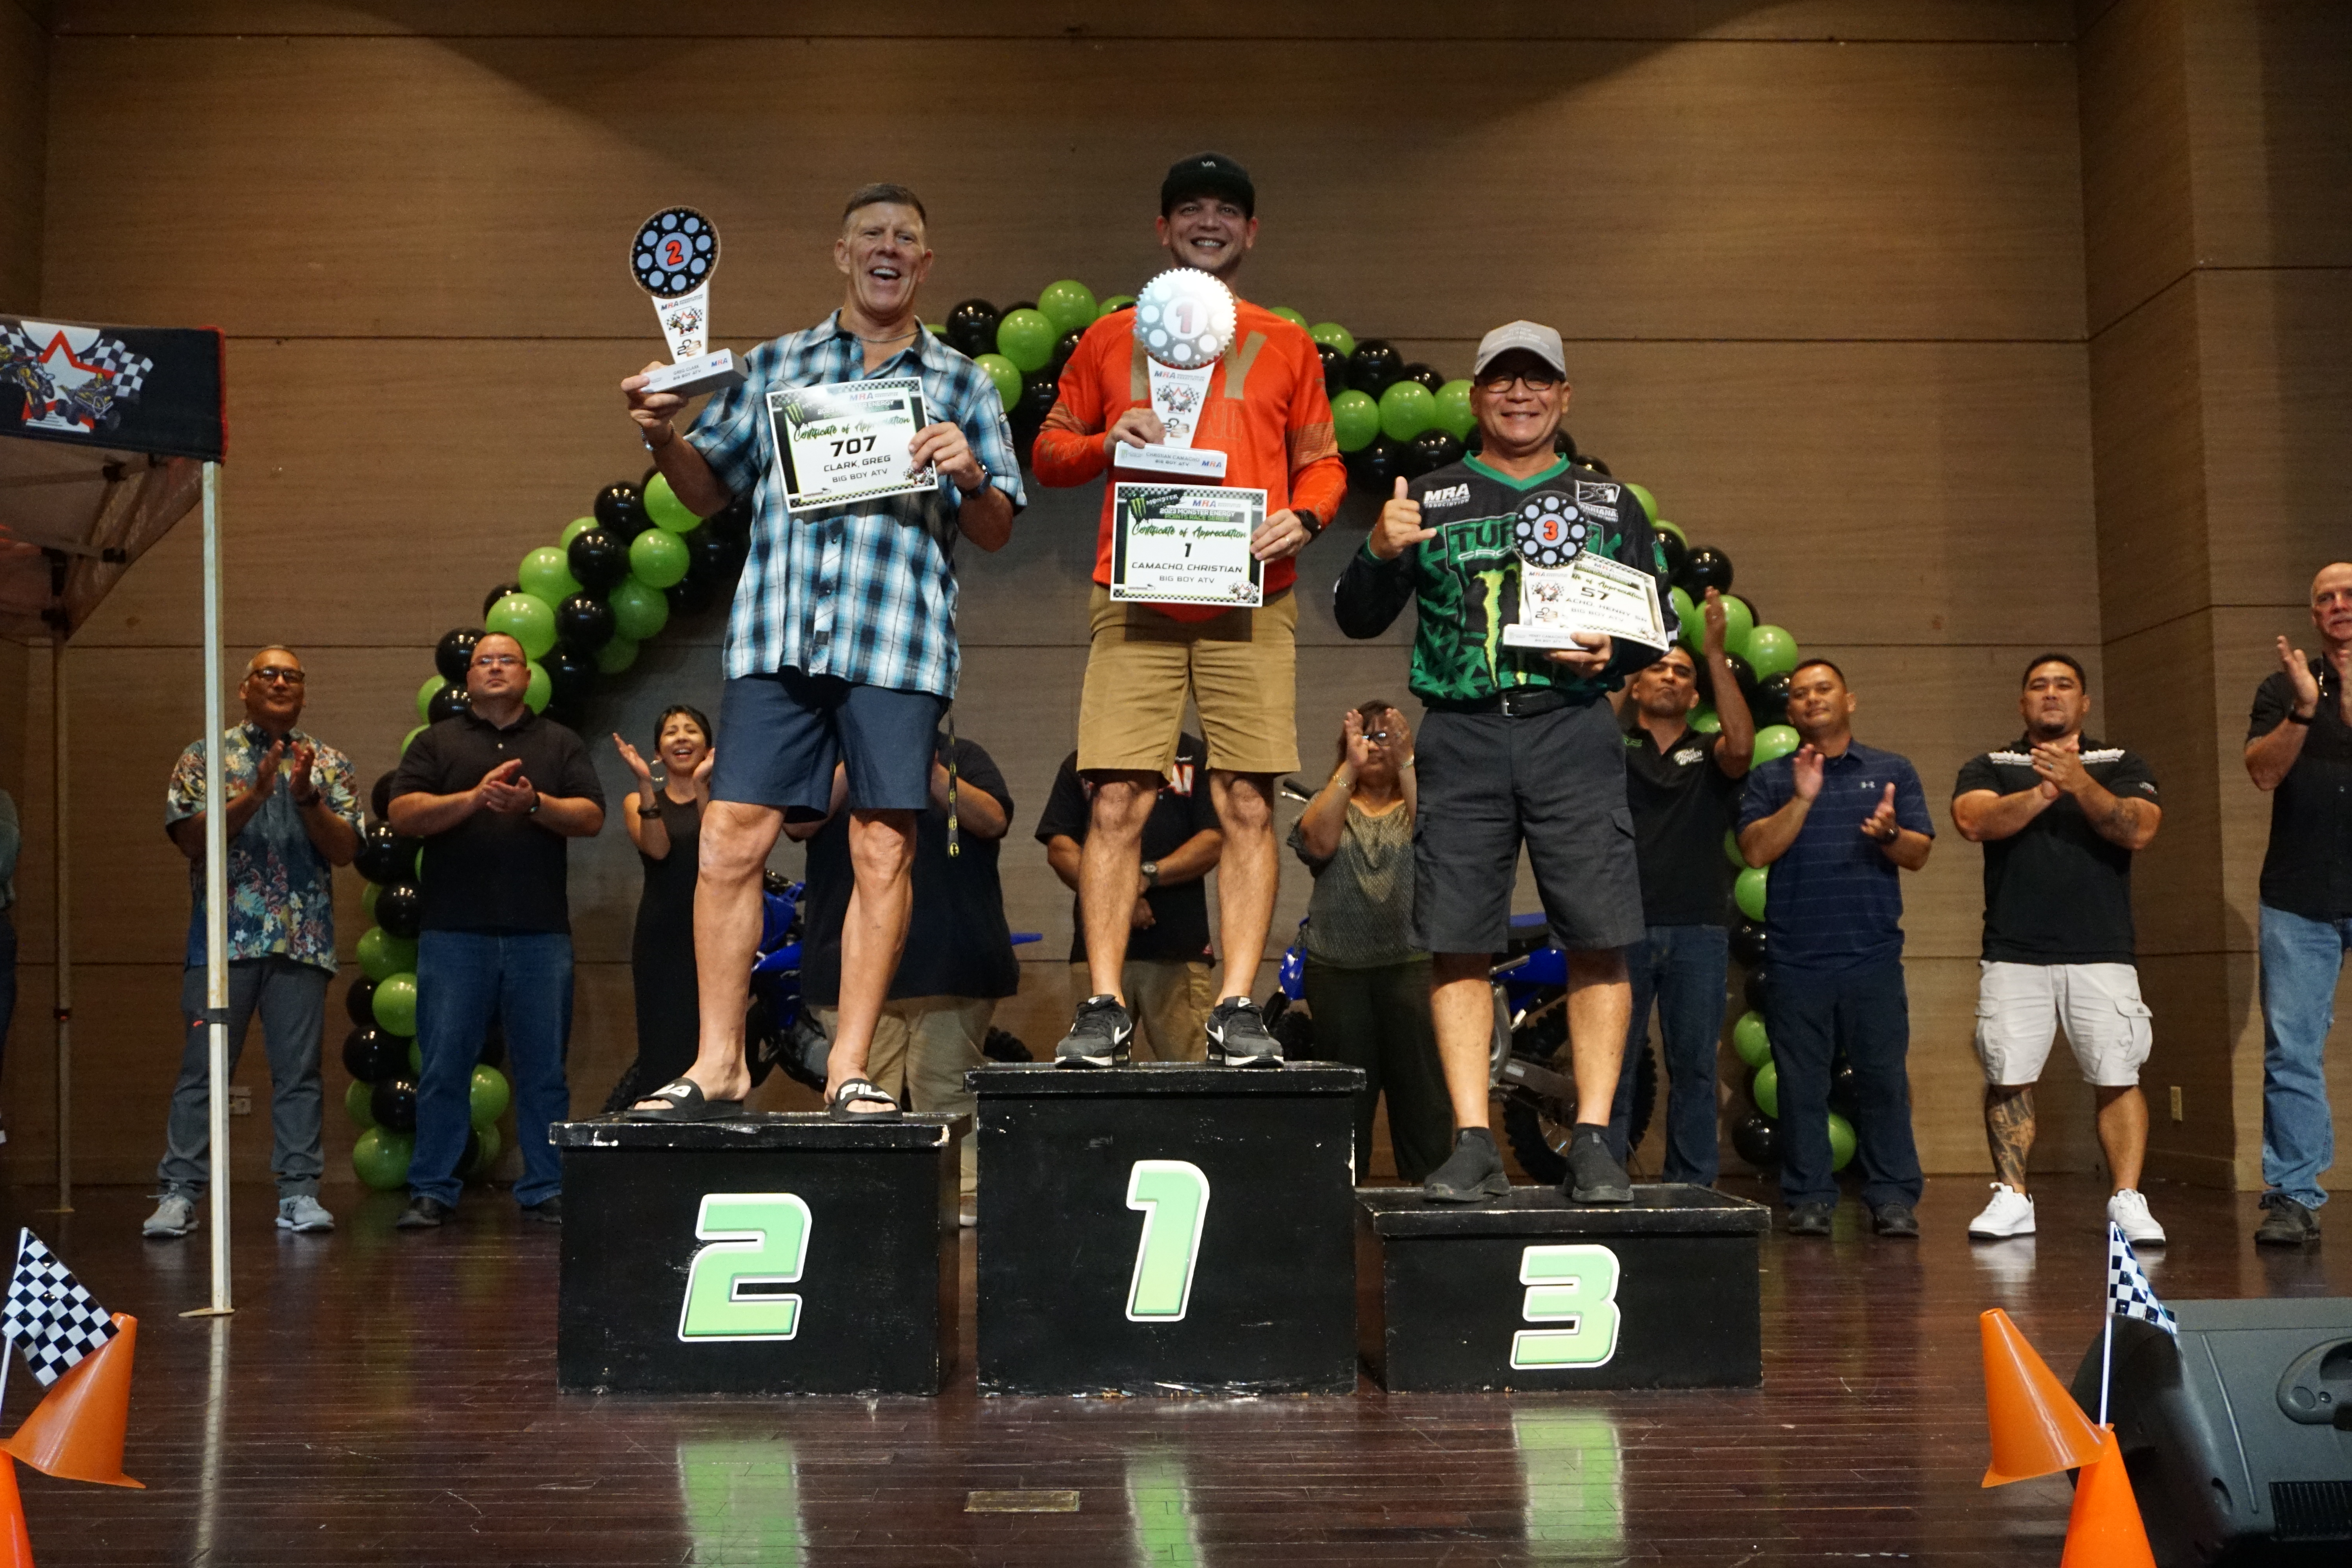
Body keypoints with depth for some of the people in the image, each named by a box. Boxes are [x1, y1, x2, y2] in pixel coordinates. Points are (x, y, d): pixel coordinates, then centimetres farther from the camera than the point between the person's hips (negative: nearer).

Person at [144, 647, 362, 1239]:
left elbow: (345, 849, 4)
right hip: (225, 938, -1)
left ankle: (299, 1192, 7)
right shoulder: (206, 757, 9)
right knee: (202, 1068, -2)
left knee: (298, 1071, 2)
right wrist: (255, 794, -14)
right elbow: (191, 837, -4)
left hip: (304, 941, 1)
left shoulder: (329, 763, 12)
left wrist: (307, 798, -12)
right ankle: (180, 1192, 2)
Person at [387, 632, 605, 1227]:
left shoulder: (560, 744, 15)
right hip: (454, 932, -1)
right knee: (444, 1066, 1)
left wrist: (534, 803, -13)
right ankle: (431, 1191, 9)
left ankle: (546, 1190, 11)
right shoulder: (437, 743, 13)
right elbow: (404, 815, -1)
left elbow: (592, 817, 4)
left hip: (541, 933, 1)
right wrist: (476, 797, -15)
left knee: (543, 1069, 3)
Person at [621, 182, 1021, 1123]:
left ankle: (850, 1067, 7)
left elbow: (997, 533, 12)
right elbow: (710, 490, 18)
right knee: (732, 838, -5)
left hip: (898, 645, -1)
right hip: (777, 636, 1)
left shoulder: (964, 386, 15)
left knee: (883, 853, -2)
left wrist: (971, 477, -9)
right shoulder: (775, 366, 18)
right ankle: (718, 1064, 4)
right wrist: (666, 437, -2)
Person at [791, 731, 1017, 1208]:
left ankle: (964, 1200, -2)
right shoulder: (834, 763, 17)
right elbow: (799, 823, 0)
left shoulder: (961, 757, 15)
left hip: (949, 963, -1)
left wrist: (931, 772, -13)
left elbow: (993, 821, -2)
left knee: (948, 1095, -4)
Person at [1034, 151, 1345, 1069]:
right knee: (1117, 801, -6)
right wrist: (1108, 442, -3)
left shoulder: (1285, 346, 17)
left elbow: (1322, 463, 17)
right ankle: (1103, 1006, -2)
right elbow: (1050, 452, 17)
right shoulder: (1110, 340, 17)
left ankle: (1237, 1008, -2)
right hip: (1136, 596, 0)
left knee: (1248, 804, -5)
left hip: (1251, 598, 0)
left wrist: (1302, 519, -4)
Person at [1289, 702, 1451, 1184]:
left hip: (1414, 964, -1)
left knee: (1421, 1088, -4)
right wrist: (1350, 766, -12)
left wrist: (1407, 763, -16)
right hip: (1337, 968, 1)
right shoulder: (1328, 802, 15)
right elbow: (1319, 842, -8)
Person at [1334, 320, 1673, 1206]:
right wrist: (1380, 554, -10)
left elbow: (1659, 628, 16)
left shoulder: (1609, 504, 16)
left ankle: (1592, 1142, -1)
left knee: (1599, 939, -7)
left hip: (1574, 730, 0)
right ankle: (1473, 1144, 1)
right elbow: (1357, 620, 10)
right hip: (1462, 738, 0)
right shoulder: (1427, 499, 14)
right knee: (1458, 942, -4)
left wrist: (1611, 654, -6)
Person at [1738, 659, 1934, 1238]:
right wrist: (1802, 800, -13)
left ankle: (1893, 1198, 2)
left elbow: (1919, 854, 7)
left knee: (1883, 1078, -3)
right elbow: (1756, 850, -2)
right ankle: (1809, 1199, 7)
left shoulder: (1893, 772, 14)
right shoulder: (1770, 779, 12)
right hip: (1795, 957, 0)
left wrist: (1889, 834, -15)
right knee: (1801, 1083, 1)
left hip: (1873, 955, 0)